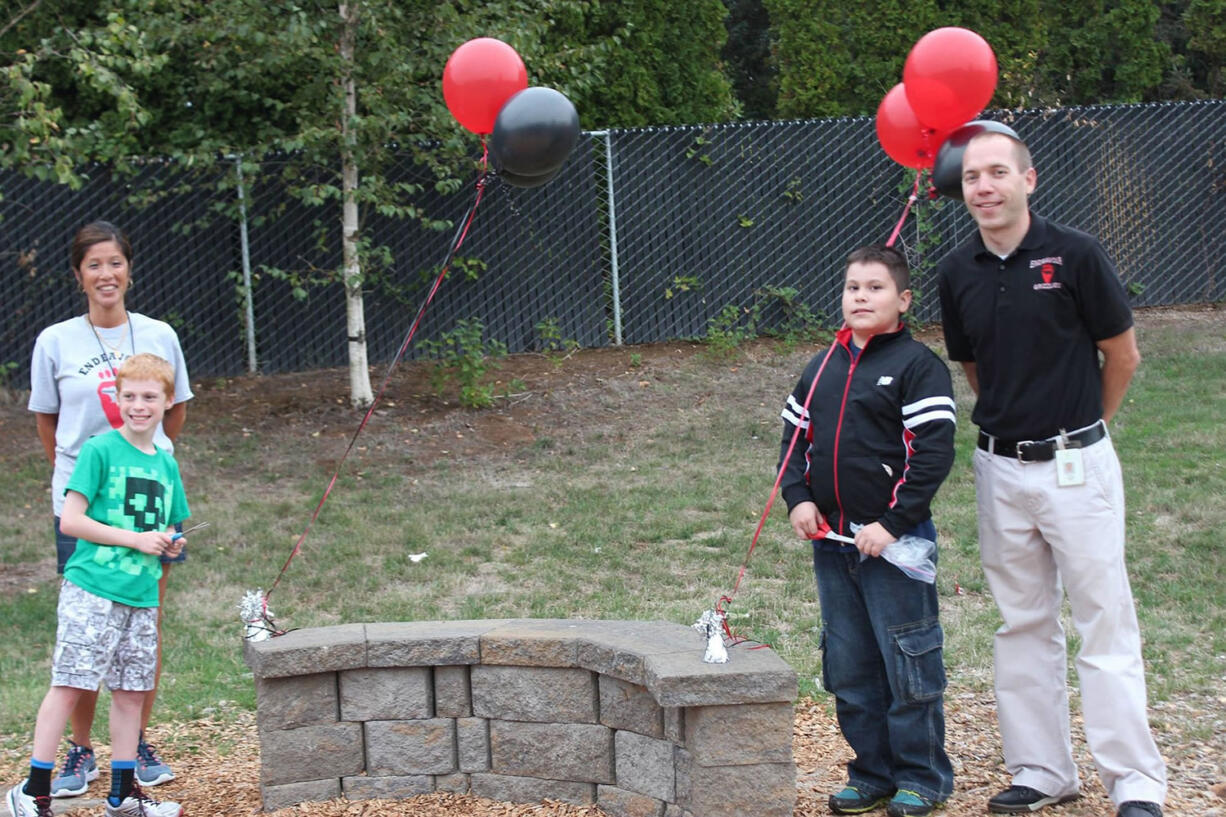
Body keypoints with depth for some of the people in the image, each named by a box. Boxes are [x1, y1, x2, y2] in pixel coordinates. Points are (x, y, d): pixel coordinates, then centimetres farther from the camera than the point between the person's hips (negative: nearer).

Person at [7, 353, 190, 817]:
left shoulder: (166, 465, 14)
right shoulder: (100, 451, -6)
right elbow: (71, 521, -11)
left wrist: (171, 544, 1)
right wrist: (136, 539, -14)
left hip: (142, 595, 6)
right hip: (91, 591, -6)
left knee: (131, 691, 9)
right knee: (68, 685, -6)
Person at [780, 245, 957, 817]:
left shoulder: (917, 365, -7)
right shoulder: (821, 369, 13)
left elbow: (933, 453, -13)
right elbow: (796, 437, 19)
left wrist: (892, 524, -17)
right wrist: (798, 498, 1)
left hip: (894, 540, -6)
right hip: (831, 542, 7)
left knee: (907, 663, 0)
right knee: (848, 667, 11)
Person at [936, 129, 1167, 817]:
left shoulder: (1074, 255, -10)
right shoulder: (958, 272, 4)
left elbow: (1123, 355, 0)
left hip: (1076, 465, -5)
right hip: (1000, 469, 5)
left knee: (1106, 620, -2)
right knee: (1024, 625, 11)